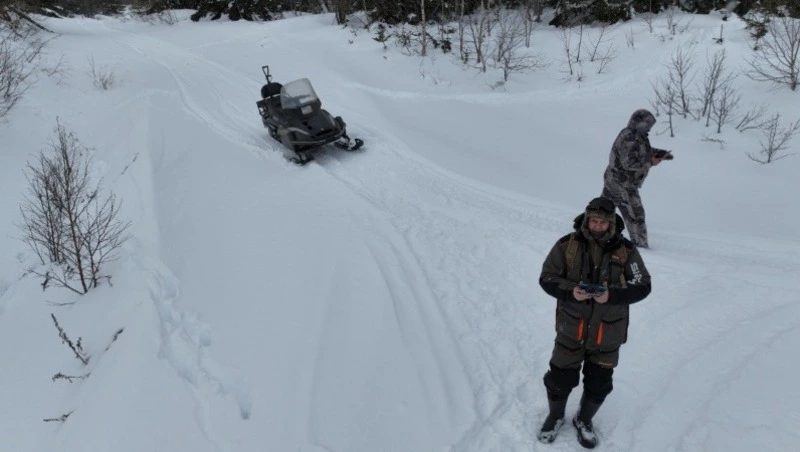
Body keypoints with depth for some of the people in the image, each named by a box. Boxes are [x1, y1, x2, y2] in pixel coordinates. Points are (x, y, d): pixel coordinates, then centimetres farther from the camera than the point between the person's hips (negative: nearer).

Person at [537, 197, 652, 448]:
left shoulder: (626, 250, -9)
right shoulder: (567, 245, -11)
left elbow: (642, 286, -6)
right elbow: (547, 278, -5)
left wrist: (611, 295, -22)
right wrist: (570, 291, -24)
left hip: (608, 332, 1)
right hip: (572, 328, -1)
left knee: (598, 384, 15)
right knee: (561, 378, 10)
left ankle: (584, 420, 43)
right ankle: (555, 416, 39)